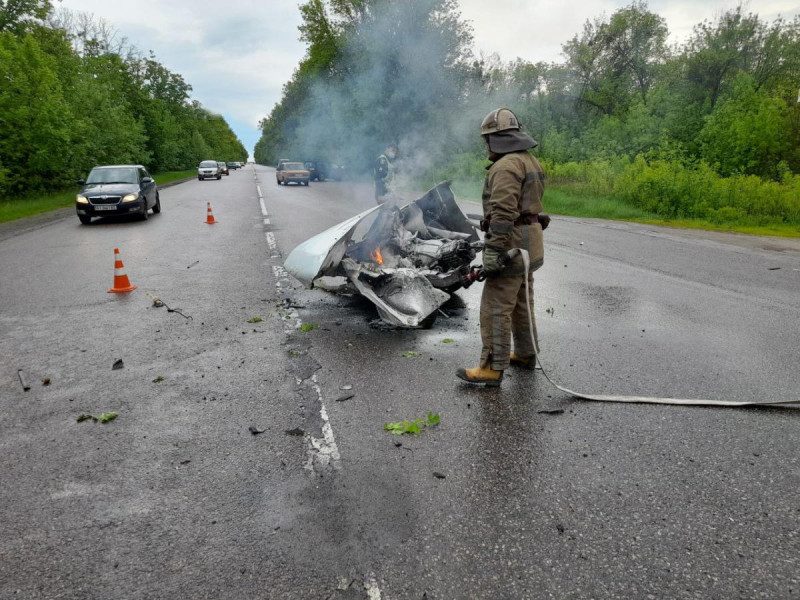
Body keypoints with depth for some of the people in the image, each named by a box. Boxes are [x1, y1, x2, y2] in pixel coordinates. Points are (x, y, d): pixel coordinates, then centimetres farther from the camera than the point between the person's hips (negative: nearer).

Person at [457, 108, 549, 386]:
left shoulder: (506, 166, -17)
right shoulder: (530, 161, 15)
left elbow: (502, 214, -25)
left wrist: (493, 251, -26)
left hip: (511, 245, -10)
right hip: (527, 244, 10)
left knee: (496, 307, -7)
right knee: (520, 302, 18)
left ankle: (493, 368, -4)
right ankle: (525, 354, 29)